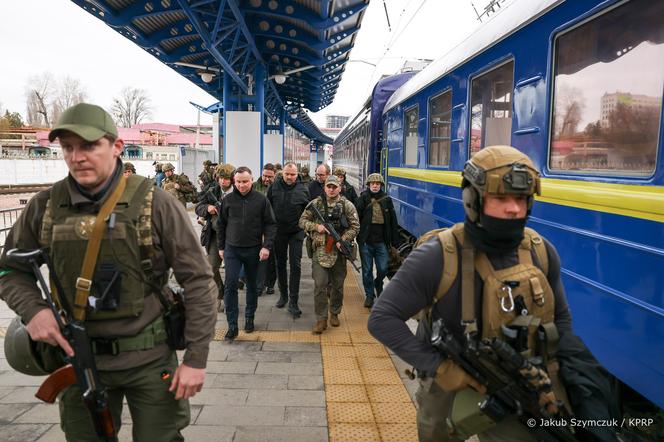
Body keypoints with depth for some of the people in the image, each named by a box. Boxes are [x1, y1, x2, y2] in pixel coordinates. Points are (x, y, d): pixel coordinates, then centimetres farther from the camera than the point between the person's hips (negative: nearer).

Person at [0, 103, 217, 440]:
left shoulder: (154, 204, -13)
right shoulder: (45, 207, -2)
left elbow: (197, 282, -11)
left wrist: (196, 359, -12)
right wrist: (32, 309, -11)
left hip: (149, 359, -3)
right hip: (79, 359, 3)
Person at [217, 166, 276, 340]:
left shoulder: (261, 200, -5)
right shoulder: (228, 199, 0)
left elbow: (270, 224, -4)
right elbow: (221, 225, 9)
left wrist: (267, 246, -13)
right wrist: (221, 247, 9)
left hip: (253, 250, 0)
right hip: (232, 249, 1)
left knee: (252, 285, 13)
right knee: (230, 285, -6)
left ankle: (249, 317, 31)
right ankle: (232, 326, 1)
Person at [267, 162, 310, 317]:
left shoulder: (302, 190, -6)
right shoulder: (274, 187, -4)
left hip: (296, 233, -2)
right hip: (278, 232, 2)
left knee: (295, 265, -4)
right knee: (280, 264, 14)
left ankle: (293, 302, 2)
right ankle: (283, 294, 31)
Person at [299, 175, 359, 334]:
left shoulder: (347, 206, 1)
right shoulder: (315, 204, 3)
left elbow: (355, 226, 0)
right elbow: (302, 221, 6)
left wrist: (343, 240, -14)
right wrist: (316, 226, -12)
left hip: (339, 251, 1)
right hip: (320, 250, -1)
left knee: (338, 285, 12)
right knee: (319, 285, -6)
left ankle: (334, 314, 31)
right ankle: (321, 319, 3)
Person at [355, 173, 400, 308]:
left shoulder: (387, 200, 4)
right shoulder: (363, 199, -3)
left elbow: (393, 222, 7)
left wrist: (395, 241, 6)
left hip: (381, 241, 2)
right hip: (366, 241, -1)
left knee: (383, 269, 5)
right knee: (367, 270, 8)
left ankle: (378, 284, 37)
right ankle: (369, 295, 23)